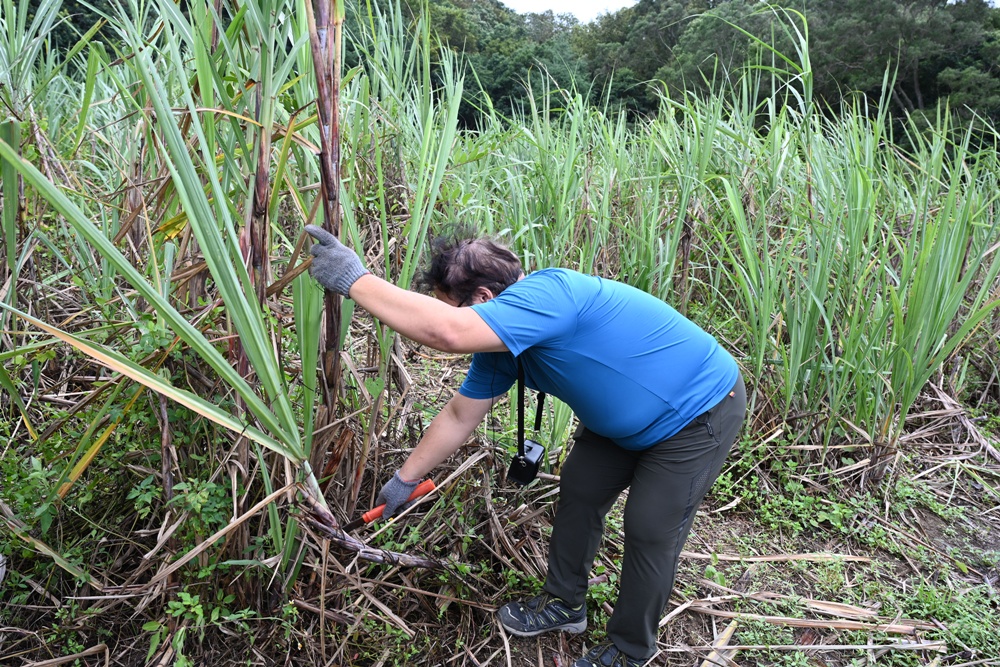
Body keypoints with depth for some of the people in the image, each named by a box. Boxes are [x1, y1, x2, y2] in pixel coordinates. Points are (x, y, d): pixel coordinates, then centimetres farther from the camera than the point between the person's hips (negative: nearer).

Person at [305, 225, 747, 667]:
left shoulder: (547, 293, -35)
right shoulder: (501, 337, -6)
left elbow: (446, 332, -51)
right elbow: (460, 417, 4)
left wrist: (356, 280, -41)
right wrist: (405, 479, 10)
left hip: (701, 411, -8)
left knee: (649, 531, -3)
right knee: (577, 493, 13)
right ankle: (564, 604, 35)